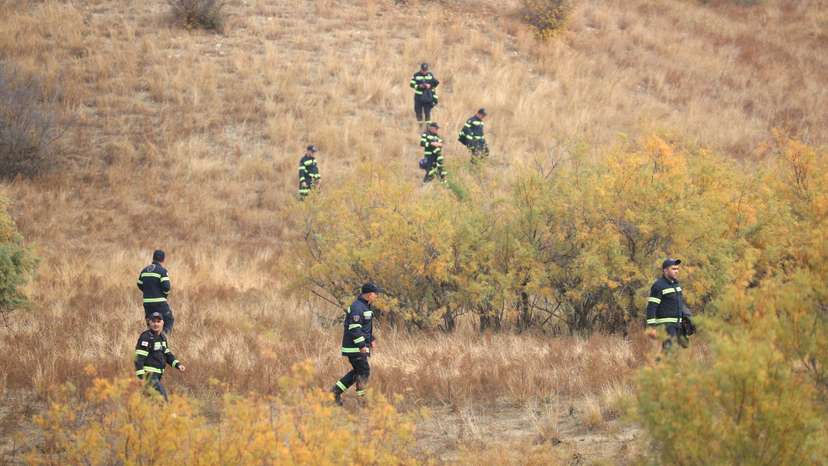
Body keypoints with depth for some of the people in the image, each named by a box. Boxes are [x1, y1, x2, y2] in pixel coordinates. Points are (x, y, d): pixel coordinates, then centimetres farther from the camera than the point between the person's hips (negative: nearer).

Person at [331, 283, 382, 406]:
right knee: (364, 372, -7)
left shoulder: (365, 306, 16)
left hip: (360, 346, 10)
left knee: (358, 372, 14)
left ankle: (337, 390, 16)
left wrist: (372, 339, 16)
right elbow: (354, 328, -24)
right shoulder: (357, 308, -18)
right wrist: (362, 345, -26)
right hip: (355, 348, -10)